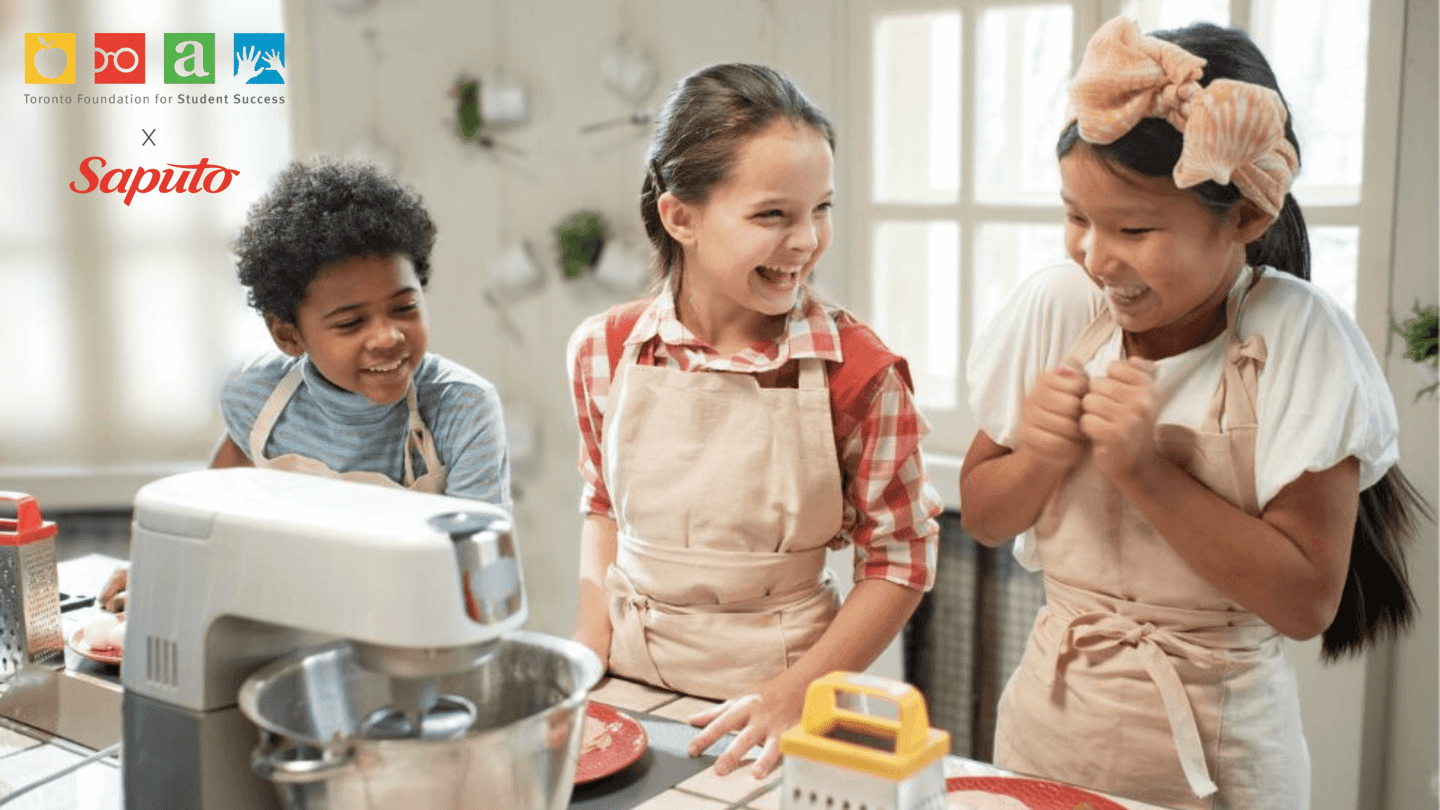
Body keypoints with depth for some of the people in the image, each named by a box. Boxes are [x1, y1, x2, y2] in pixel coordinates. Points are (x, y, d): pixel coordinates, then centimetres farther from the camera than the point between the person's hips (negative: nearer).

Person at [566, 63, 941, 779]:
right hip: (630, 680, 3)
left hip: (780, 686, -2)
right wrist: (591, 647, -1)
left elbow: (901, 559, -9)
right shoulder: (604, 350, -7)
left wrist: (795, 691, -16)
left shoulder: (859, 370, -16)